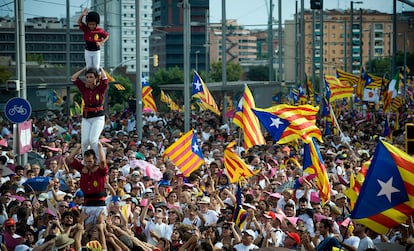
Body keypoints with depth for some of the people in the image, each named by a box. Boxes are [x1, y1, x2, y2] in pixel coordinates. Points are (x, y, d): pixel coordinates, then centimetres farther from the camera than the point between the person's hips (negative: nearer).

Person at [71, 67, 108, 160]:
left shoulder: (100, 88, -2)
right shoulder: (84, 88, 6)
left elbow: (104, 78, -18)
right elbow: (73, 78, 5)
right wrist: (84, 69, 11)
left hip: (98, 117, -4)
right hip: (86, 118, 4)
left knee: (93, 140, -18)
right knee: (84, 141, -7)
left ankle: (99, 161, -9)